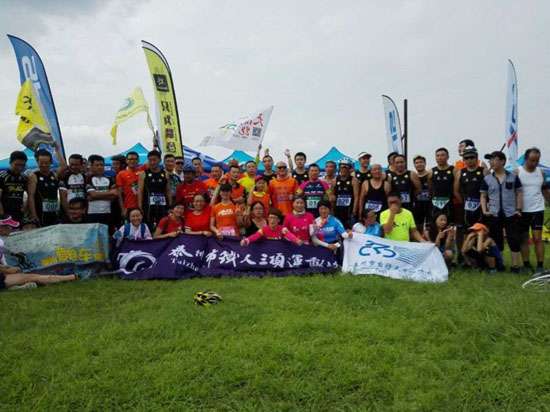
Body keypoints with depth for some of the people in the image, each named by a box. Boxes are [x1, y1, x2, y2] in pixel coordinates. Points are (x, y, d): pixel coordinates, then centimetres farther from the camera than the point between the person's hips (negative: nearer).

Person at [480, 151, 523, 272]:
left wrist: (518, 209, -4)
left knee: (514, 240, -3)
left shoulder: (513, 177, 3)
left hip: (511, 214, -1)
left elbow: (519, 193, 6)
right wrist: (484, 211, -3)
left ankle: (515, 266, 5)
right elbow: (483, 196, 8)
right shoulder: (487, 179, 5)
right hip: (494, 215, 1)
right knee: (496, 241, 8)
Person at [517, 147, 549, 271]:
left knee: (537, 238, -2)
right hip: (522, 211, -1)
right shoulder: (517, 172, -5)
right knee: (524, 239, 7)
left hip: (537, 210, 1)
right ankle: (526, 265, 16)